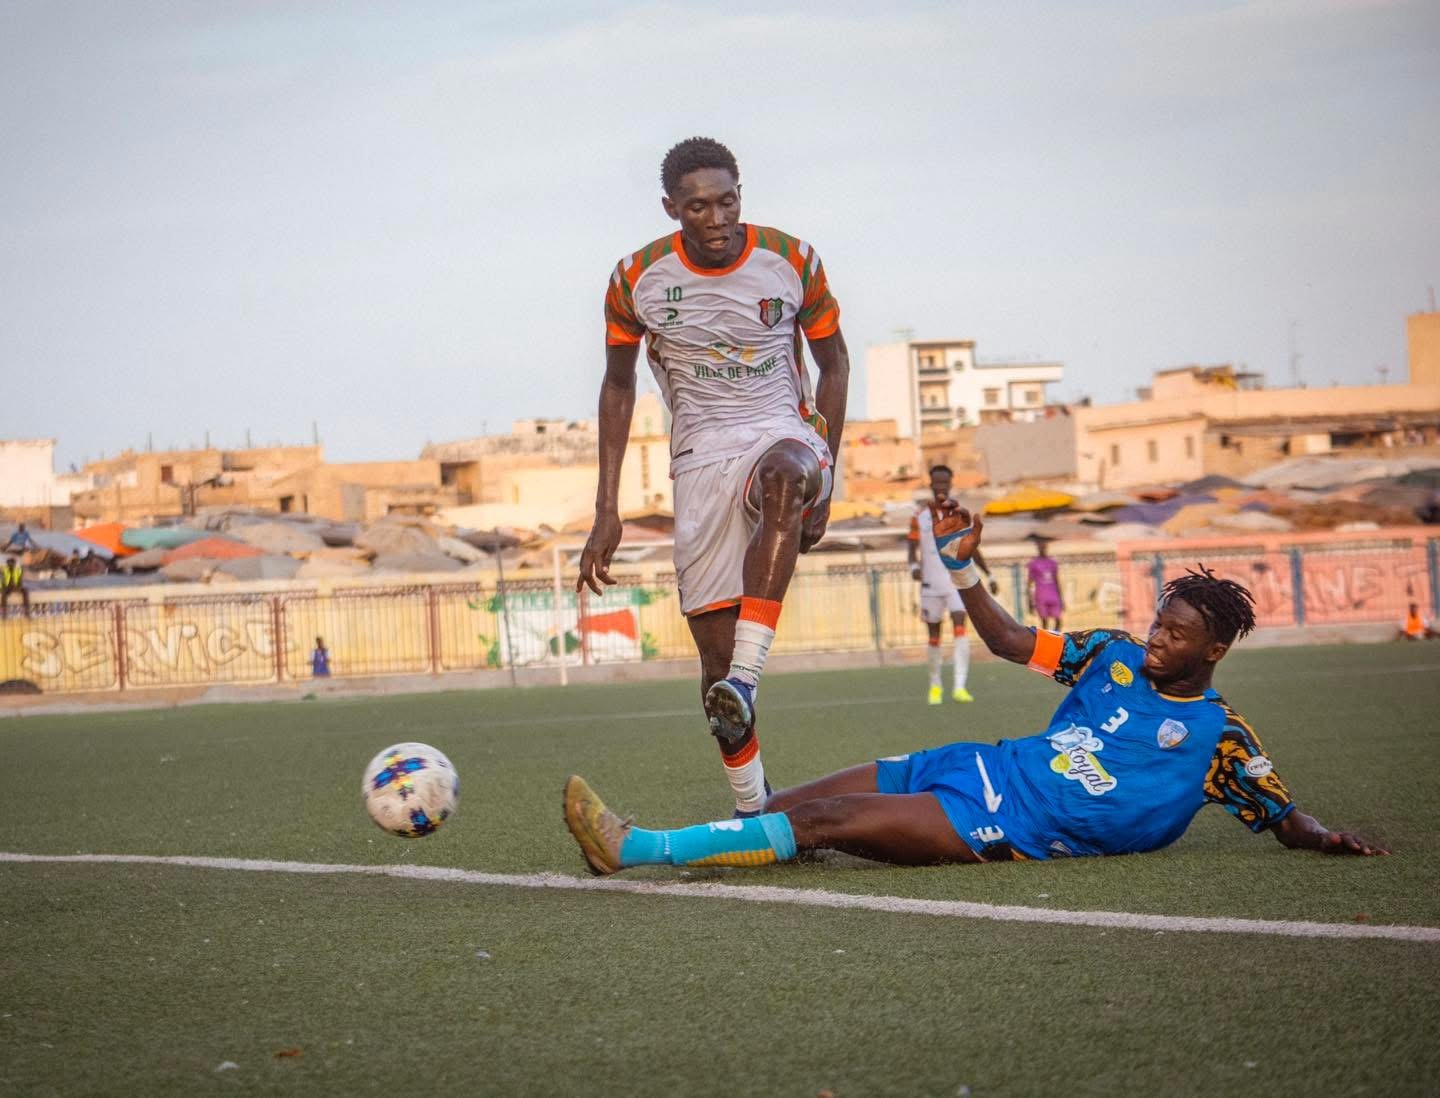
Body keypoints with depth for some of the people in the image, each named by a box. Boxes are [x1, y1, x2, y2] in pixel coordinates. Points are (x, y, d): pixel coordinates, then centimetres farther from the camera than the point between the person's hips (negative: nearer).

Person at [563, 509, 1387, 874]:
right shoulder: (1113, 657, 13)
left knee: (823, 821, -19)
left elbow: (1286, 819, 2)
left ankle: (636, 849, -22)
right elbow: (1009, 641, 19)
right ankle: (635, 845, -3)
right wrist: (965, 568, 9)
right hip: (985, 767, 6)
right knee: (809, 800, -6)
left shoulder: (1217, 737, -2)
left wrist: (1329, 839, -19)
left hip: (1008, 827, -6)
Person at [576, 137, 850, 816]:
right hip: (700, 455, 1)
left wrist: (824, 478, 2)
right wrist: (607, 512, 5)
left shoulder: (792, 262, -3)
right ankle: (752, 808, 8)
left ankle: (745, 680, -46)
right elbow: (618, 387, 10)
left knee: (784, 476, -41)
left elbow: (833, 361, 10)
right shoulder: (637, 280, -2)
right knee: (714, 649, -7)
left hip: (784, 433, -1)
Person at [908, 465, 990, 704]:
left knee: (960, 628, -16)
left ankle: (959, 686, -22)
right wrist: (914, 566, -22)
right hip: (931, 583, 1)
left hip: (957, 579, 0)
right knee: (934, 634, 8)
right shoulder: (920, 515, 2)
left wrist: (989, 574, 13)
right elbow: (912, 546, -1)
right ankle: (935, 685, 24)